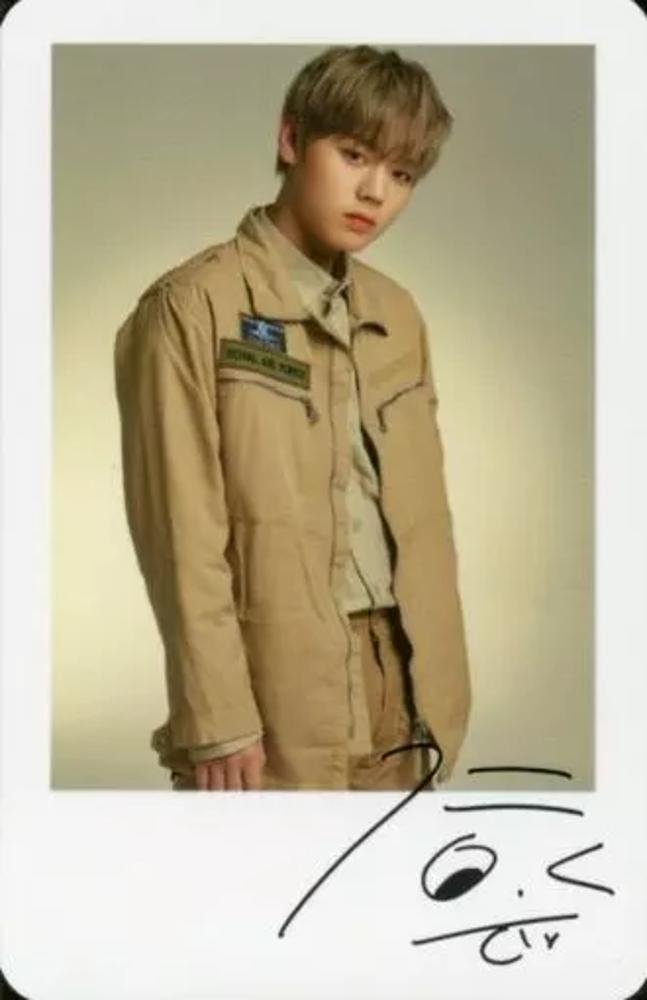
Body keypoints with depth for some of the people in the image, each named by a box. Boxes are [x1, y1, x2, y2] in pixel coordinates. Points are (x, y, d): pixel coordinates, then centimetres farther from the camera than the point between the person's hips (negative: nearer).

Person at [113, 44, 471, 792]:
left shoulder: (398, 317, 13)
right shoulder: (193, 307, -6)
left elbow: (423, 512, 13)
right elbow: (184, 534, -11)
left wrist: (439, 682, 9)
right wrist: (217, 715, -14)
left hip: (397, 684, 6)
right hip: (276, 691, -5)